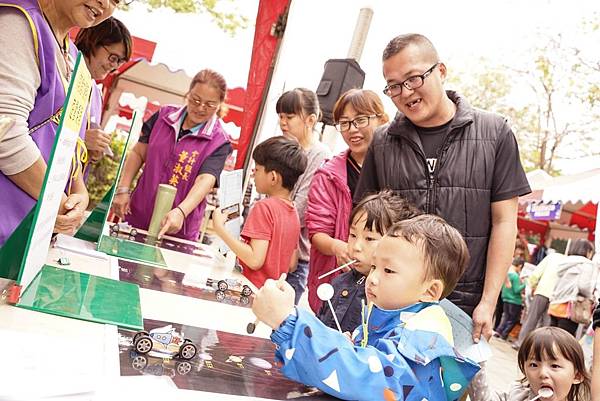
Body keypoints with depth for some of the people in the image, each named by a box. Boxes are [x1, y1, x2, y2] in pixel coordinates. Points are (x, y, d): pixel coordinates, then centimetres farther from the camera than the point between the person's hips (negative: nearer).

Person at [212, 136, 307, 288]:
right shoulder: (293, 211, 6)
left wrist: (220, 228, -17)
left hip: (254, 289, -8)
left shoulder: (264, 207, -15)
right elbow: (291, 265, 9)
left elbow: (255, 260, -22)